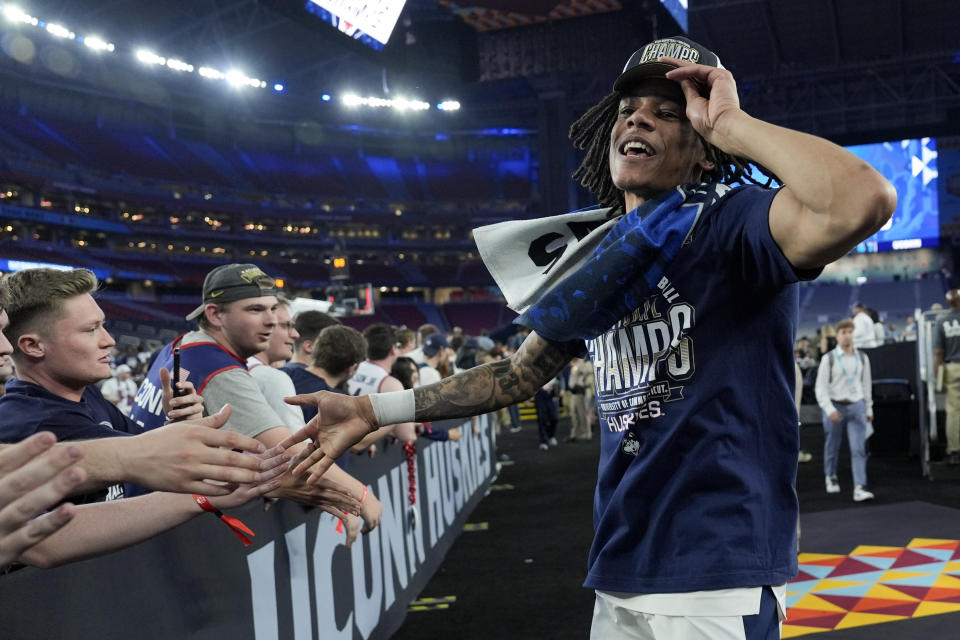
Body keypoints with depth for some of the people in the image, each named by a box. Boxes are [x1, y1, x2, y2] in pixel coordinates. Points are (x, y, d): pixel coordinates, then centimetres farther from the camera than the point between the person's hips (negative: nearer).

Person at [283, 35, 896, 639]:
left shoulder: (730, 224, -12)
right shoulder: (598, 259, 9)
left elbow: (865, 201, -33)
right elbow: (520, 373, 18)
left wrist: (730, 123, -19)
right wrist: (373, 410, 16)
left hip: (719, 583, -7)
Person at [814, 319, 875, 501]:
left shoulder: (862, 358, 6)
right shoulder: (829, 359, -5)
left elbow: (866, 384, 14)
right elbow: (821, 387, -7)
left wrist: (869, 409, 15)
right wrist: (829, 409, -17)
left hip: (856, 406, 2)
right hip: (835, 406, -2)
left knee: (859, 449, -8)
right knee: (832, 446, 12)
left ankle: (859, 488, -11)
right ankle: (830, 477, 35)